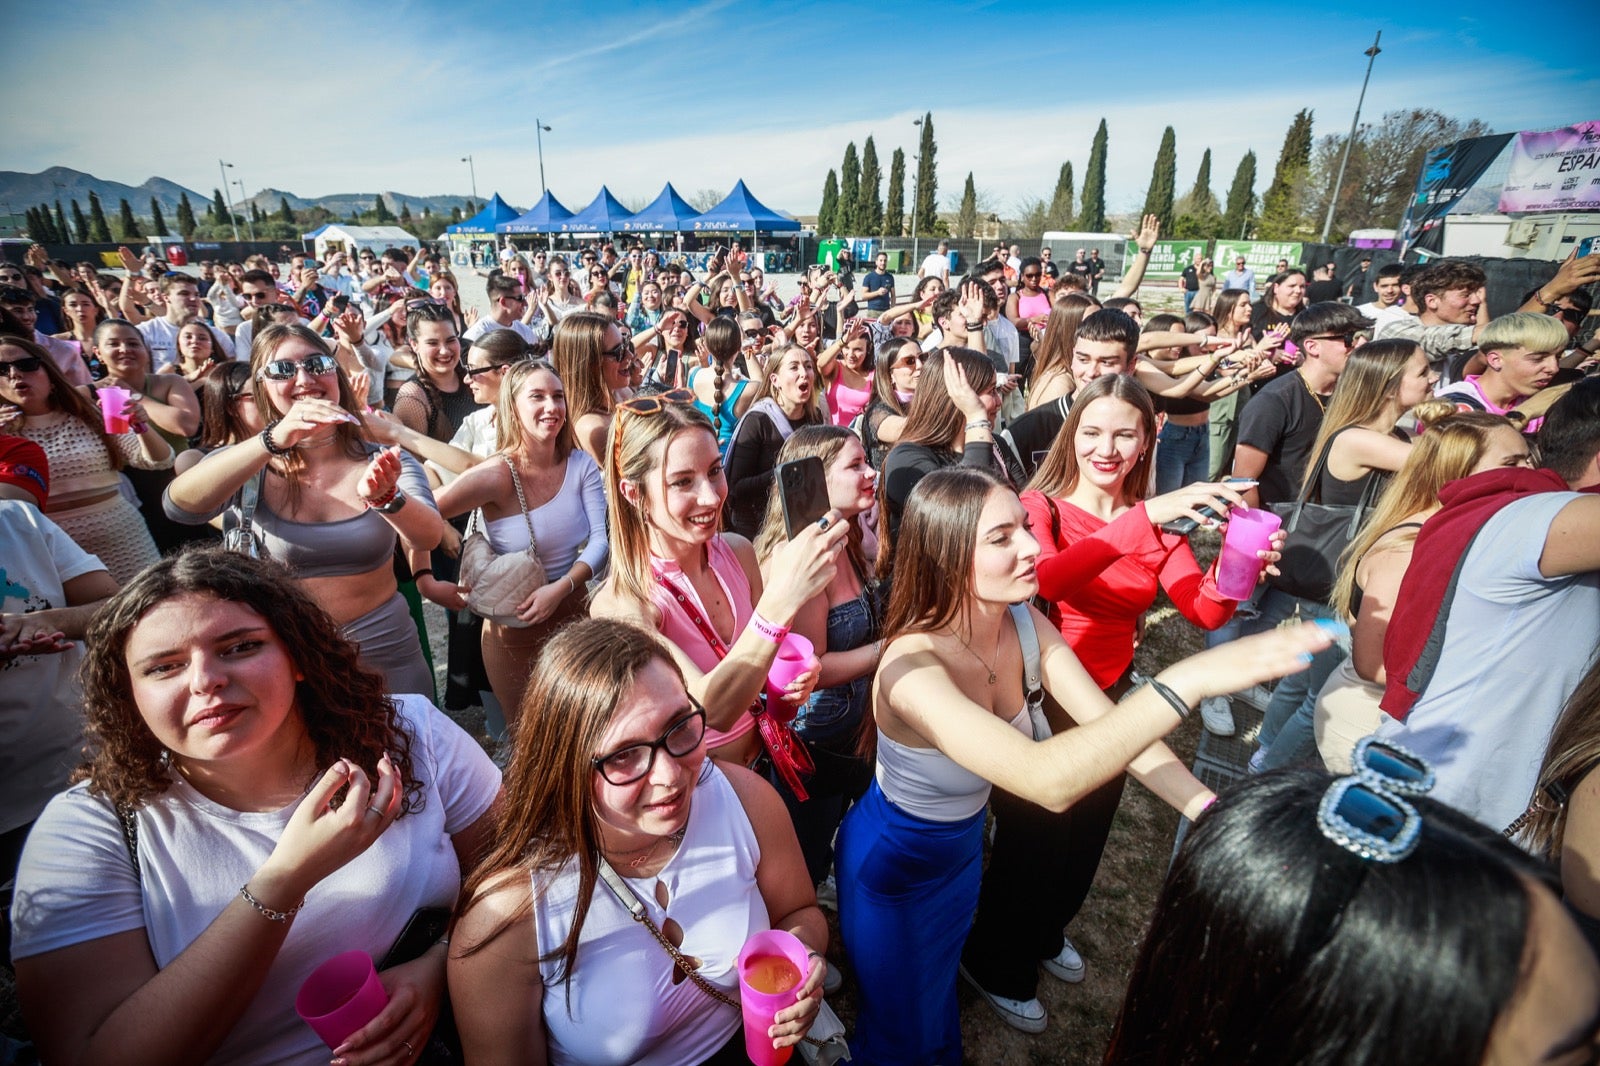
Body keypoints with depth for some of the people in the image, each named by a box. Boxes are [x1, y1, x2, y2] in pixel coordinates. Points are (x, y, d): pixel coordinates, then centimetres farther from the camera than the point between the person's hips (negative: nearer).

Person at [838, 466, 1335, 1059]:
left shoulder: (1025, 624, -17)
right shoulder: (912, 666, -40)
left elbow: (1108, 722, -17)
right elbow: (1049, 781, -50)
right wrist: (1190, 679, -55)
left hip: (965, 844, 5)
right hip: (894, 867, -5)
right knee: (906, 1037, 23)